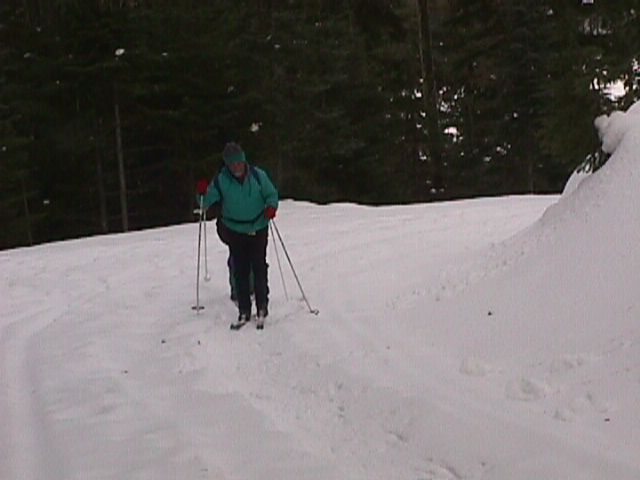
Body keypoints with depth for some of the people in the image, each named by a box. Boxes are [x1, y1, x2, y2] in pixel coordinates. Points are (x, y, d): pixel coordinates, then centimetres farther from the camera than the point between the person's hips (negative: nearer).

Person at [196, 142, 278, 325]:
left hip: (258, 229, 0)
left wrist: (271, 206, -17)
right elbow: (208, 202, 0)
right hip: (235, 232, 1)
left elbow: (271, 194, 4)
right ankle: (244, 310, 8)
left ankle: (262, 305, 13)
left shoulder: (258, 175, -6)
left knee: (259, 267, 0)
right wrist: (203, 194, -22)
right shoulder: (220, 181, -5)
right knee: (240, 271, 1)